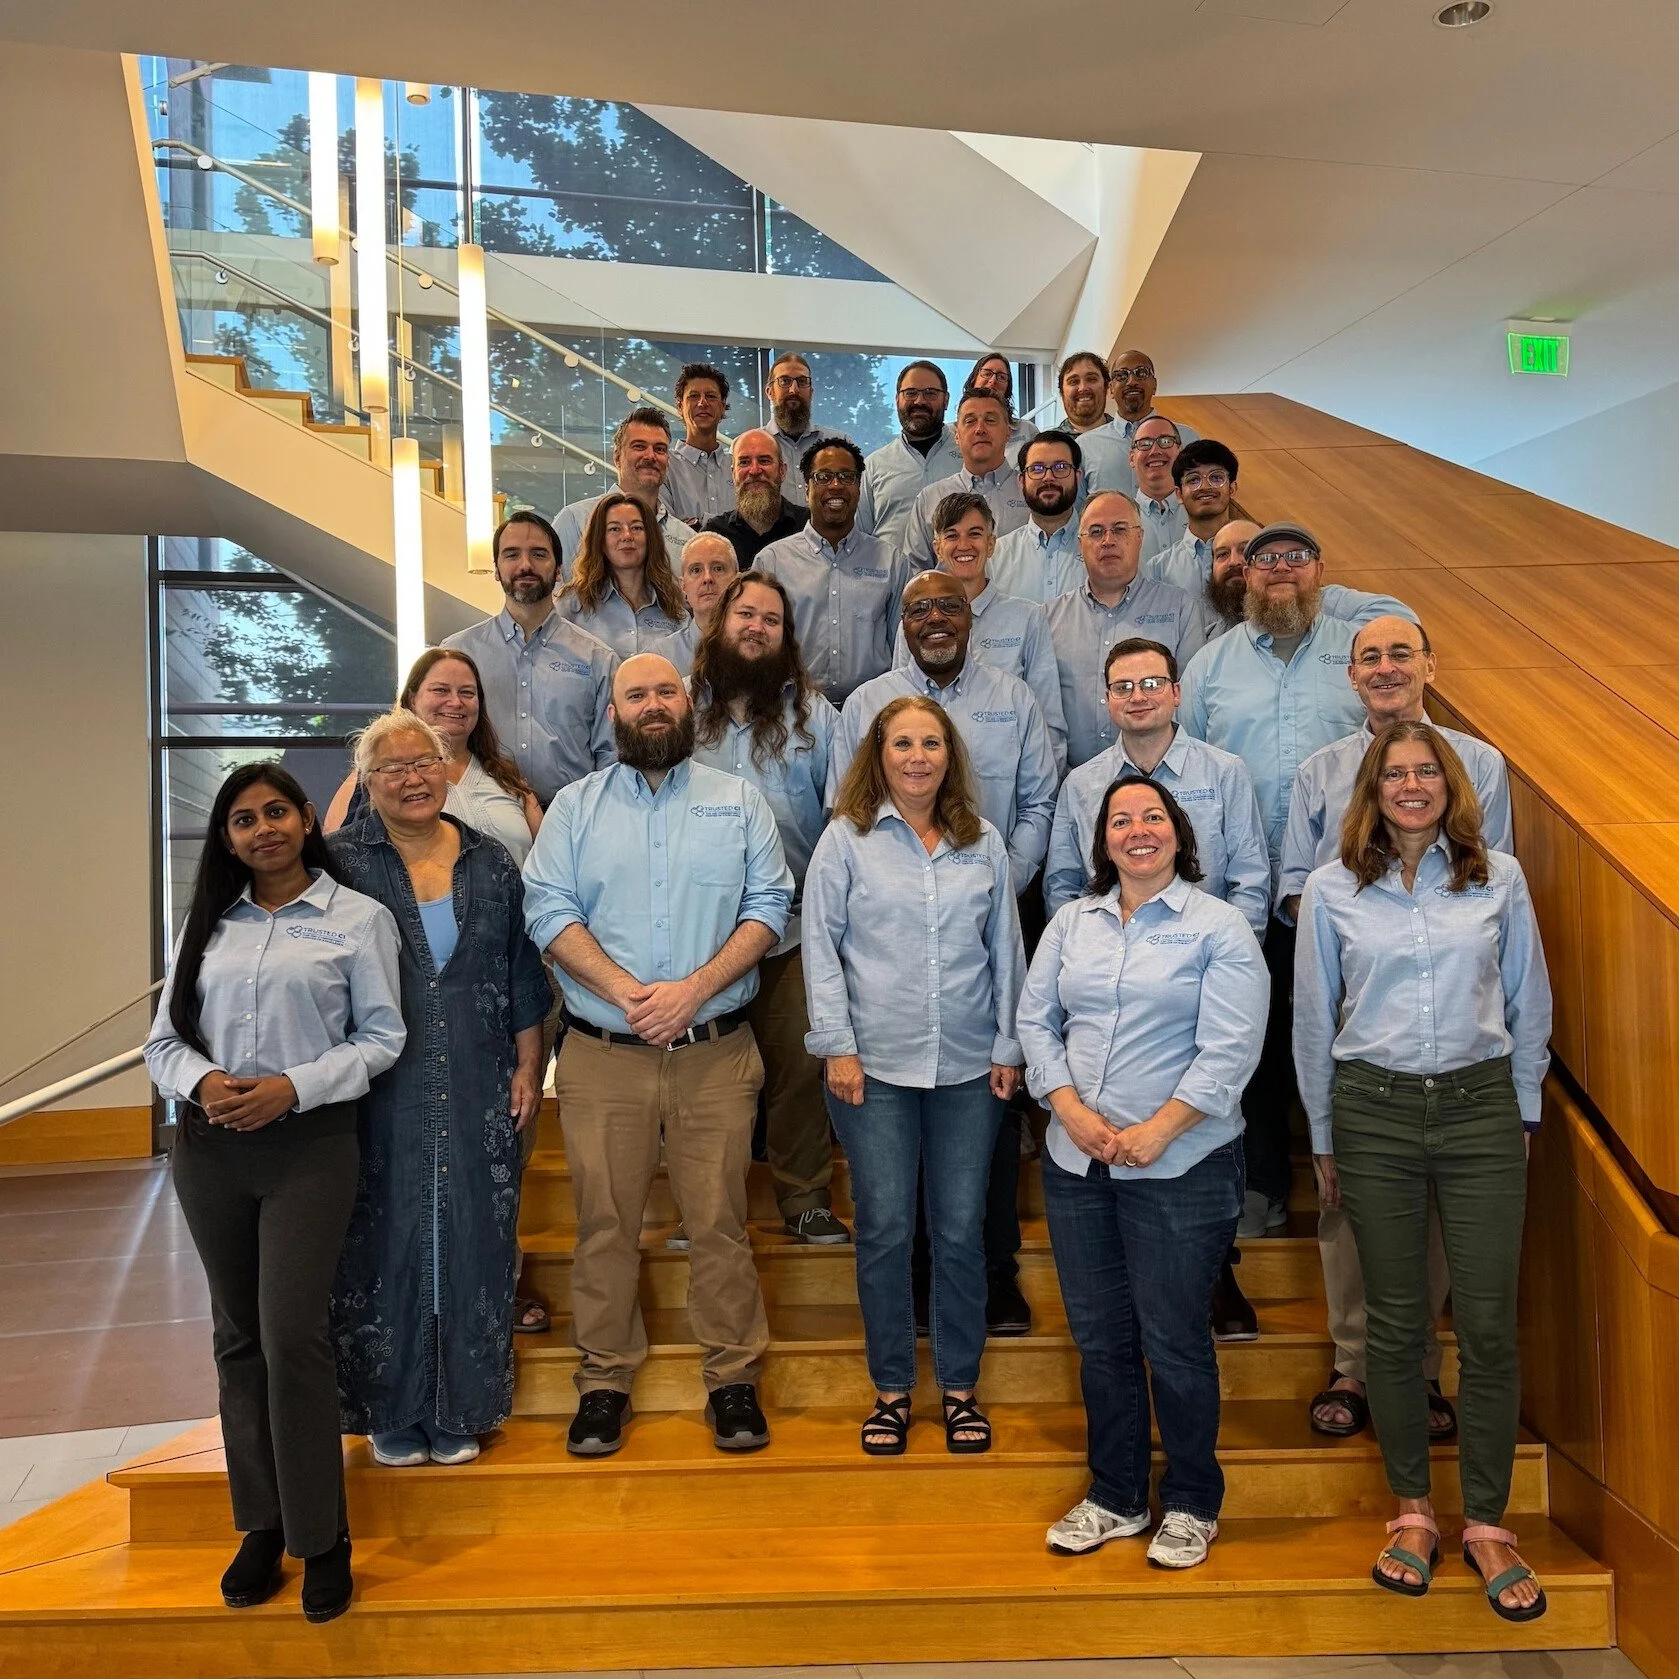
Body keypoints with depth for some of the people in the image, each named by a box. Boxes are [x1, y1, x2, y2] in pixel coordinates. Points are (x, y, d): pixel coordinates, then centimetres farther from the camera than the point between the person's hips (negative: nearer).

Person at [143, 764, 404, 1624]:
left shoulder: (358, 918, -1)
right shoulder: (206, 922, 10)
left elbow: (381, 1036, -3)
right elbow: (164, 1038, 9)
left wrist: (293, 1087, -15)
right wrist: (202, 1081, -12)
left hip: (309, 1144, -4)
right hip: (209, 1145, 4)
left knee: (292, 1337, -7)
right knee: (238, 1337, 11)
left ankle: (321, 1537, 10)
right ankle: (262, 1522, 25)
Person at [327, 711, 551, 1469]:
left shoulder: (491, 861, 7)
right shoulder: (341, 862, -1)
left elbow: (522, 972, 10)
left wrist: (528, 1068, 5)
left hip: (477, 1093, 2)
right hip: (380, 1094, -2)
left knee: (471, 1241, 8)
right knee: (386, 1243, 6)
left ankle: (460, 1410, 23)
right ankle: (391, 1413, 23)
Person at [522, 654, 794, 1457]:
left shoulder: (738, 801, 8)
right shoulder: (576, 806, 8)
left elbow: (768, 906, 0)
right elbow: (548, 910, -2)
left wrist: (694, 989, -13)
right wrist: (626, 992, -14)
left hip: (716, 1052, 0)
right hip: (601, 1056, 1)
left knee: (718, 1222, 5)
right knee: (604, 1223, 8)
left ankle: (732, 1378, 19)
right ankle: (604, 1380, 23)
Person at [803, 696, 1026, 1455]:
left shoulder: (983, 843, 8)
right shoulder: (846, 839, 0)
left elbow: (1006, 951, 10)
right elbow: (820, 945, -2)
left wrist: (1008, 1046, 5)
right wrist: (837, 1046, -7)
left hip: (968, 1069, 2)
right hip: (875, 1067, -2)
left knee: (960, 1230, 8)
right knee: (885, 1229, 5)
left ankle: (959, 1386, 25)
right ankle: (891, 1387, 22)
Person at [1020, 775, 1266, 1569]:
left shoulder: (1219, 926, -4)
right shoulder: (1071, 921, 10)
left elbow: (1229, 1050, -10)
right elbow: (1036, 1020, 7)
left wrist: (1156, 1132, -16)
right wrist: (1071, 1111, -7)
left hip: (1180, 1168, -4)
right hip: (1077, 1163, 4)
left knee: (1173, 1340, 4)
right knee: (1099, 1337, 13)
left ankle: (1191, 1505, 26)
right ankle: (1114, 1497, 31)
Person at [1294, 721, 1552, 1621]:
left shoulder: (1499, 878, 3)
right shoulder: (1332, 888, 2)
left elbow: (1529, 1006, 10)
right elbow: (1313, 1019, 6)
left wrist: (1522, 1114, 10)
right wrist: (1324, 1140, 7)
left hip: (1480, 1108, 1)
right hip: (1374, 1112, 0)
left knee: (1488, 1327, 2)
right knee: (1397, 1323, 8)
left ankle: (1487, 1526, 19)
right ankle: (1412, 1513, 23)